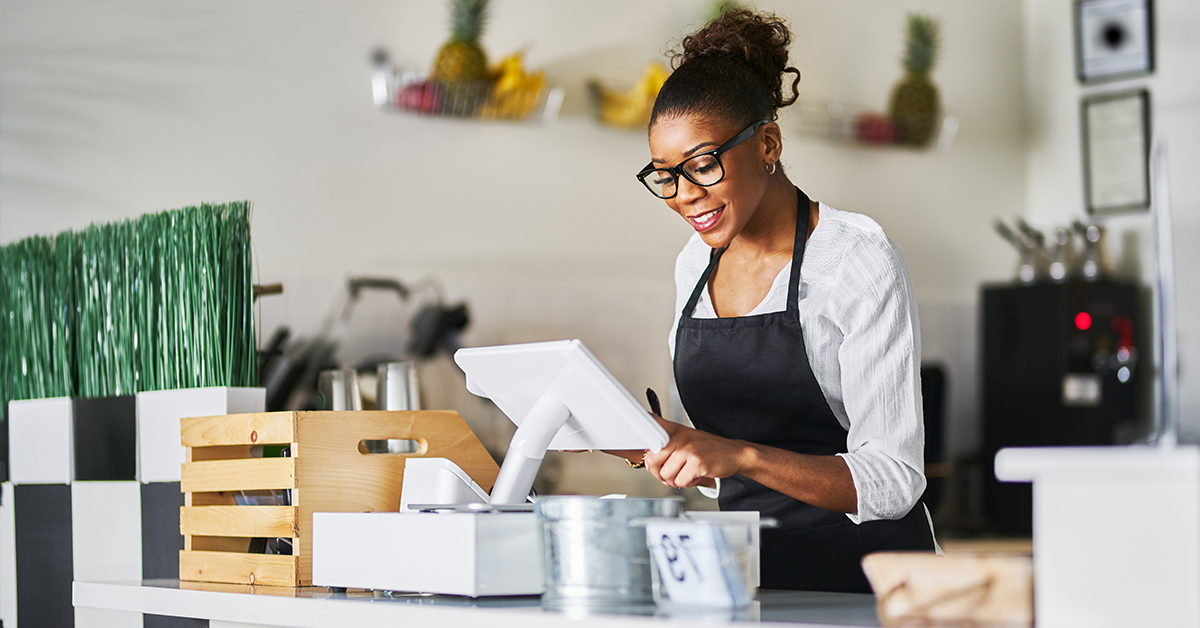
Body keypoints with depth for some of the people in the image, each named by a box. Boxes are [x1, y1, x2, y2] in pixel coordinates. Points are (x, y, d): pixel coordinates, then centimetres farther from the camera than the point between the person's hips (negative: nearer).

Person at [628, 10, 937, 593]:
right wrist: (659, 444, 0)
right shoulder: (695, 265, 12)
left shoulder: (859, 261, -9)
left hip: (859, 573, -6)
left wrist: (740, 455, -25)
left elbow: (893, 481, -14)